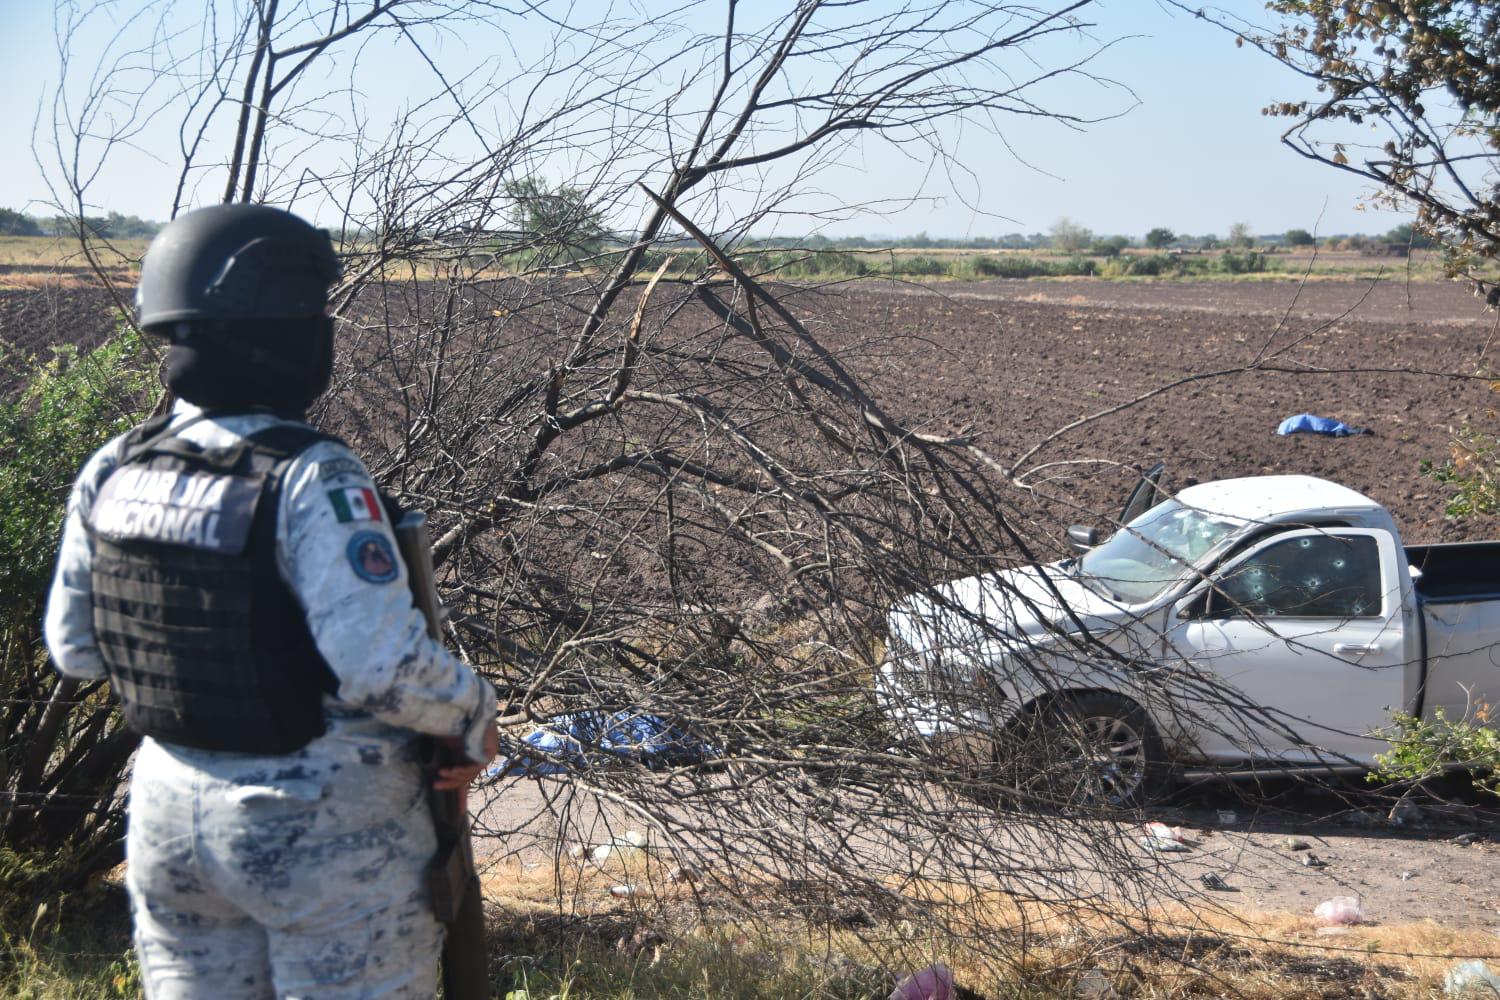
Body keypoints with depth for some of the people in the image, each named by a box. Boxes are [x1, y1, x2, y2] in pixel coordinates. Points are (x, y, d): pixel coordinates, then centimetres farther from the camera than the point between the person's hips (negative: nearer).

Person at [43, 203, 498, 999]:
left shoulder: (113, 471, -3)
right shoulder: (314, 480, -23)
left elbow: (74, 645, 7)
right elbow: (385, 666, -27)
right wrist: (474, 716, -9)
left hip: (170, 812, 6)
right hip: (323, 831, -6)